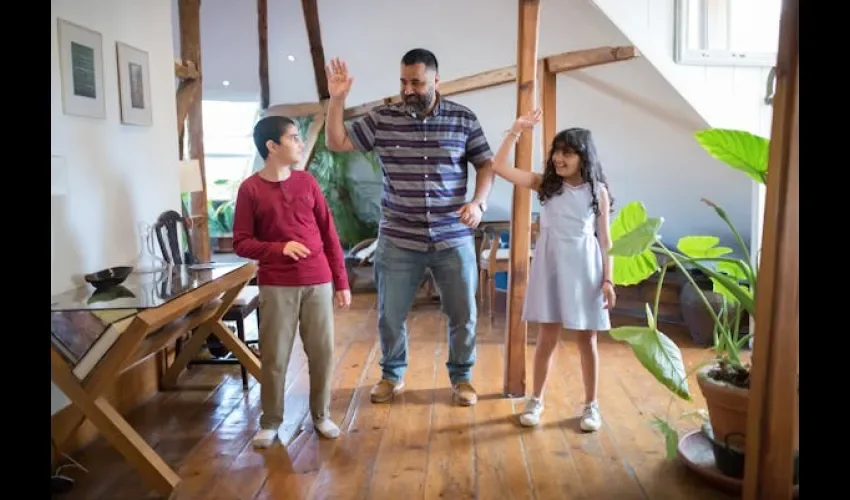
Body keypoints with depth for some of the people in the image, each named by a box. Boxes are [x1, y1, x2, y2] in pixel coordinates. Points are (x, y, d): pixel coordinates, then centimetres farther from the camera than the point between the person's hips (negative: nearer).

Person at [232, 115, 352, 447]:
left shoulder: (307, 182, 6)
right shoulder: (250, 189, -3)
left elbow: (329, 235, 7)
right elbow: (241, 243, -2)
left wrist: (341, 282, 6)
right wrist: (280, 248, -19)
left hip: (318, 283, 3)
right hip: (275, 286, -2)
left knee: (322, 352, 7)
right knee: (274, 357, 4)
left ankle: (321, 415, 25)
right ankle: (270, 422, 21)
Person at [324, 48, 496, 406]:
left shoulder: (464, 119, -1)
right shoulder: (382, 119, -1)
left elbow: (486, 165, 4)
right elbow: (337, 144, 2)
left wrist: (478, 203, -13)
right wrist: (337, 99, -11)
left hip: (453, 240, 0)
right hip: (398, 242, 0)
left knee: (463, 314, 10)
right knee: (390, 315, 11)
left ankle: (461, 377, 32)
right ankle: (392, 374, 35)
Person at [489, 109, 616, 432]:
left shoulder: (598, 191, -1)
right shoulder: (545, 184, 0)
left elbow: (605, 239, 1)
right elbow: (499, 166, -6)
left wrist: (608, 279, -4)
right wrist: (517, 130, -11)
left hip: (585, 270, -1)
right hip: (550, 267, 1)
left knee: (587, 339, 9)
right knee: (547, 336, 8)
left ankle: (591, 405, 23)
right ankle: (536, 399, 23)